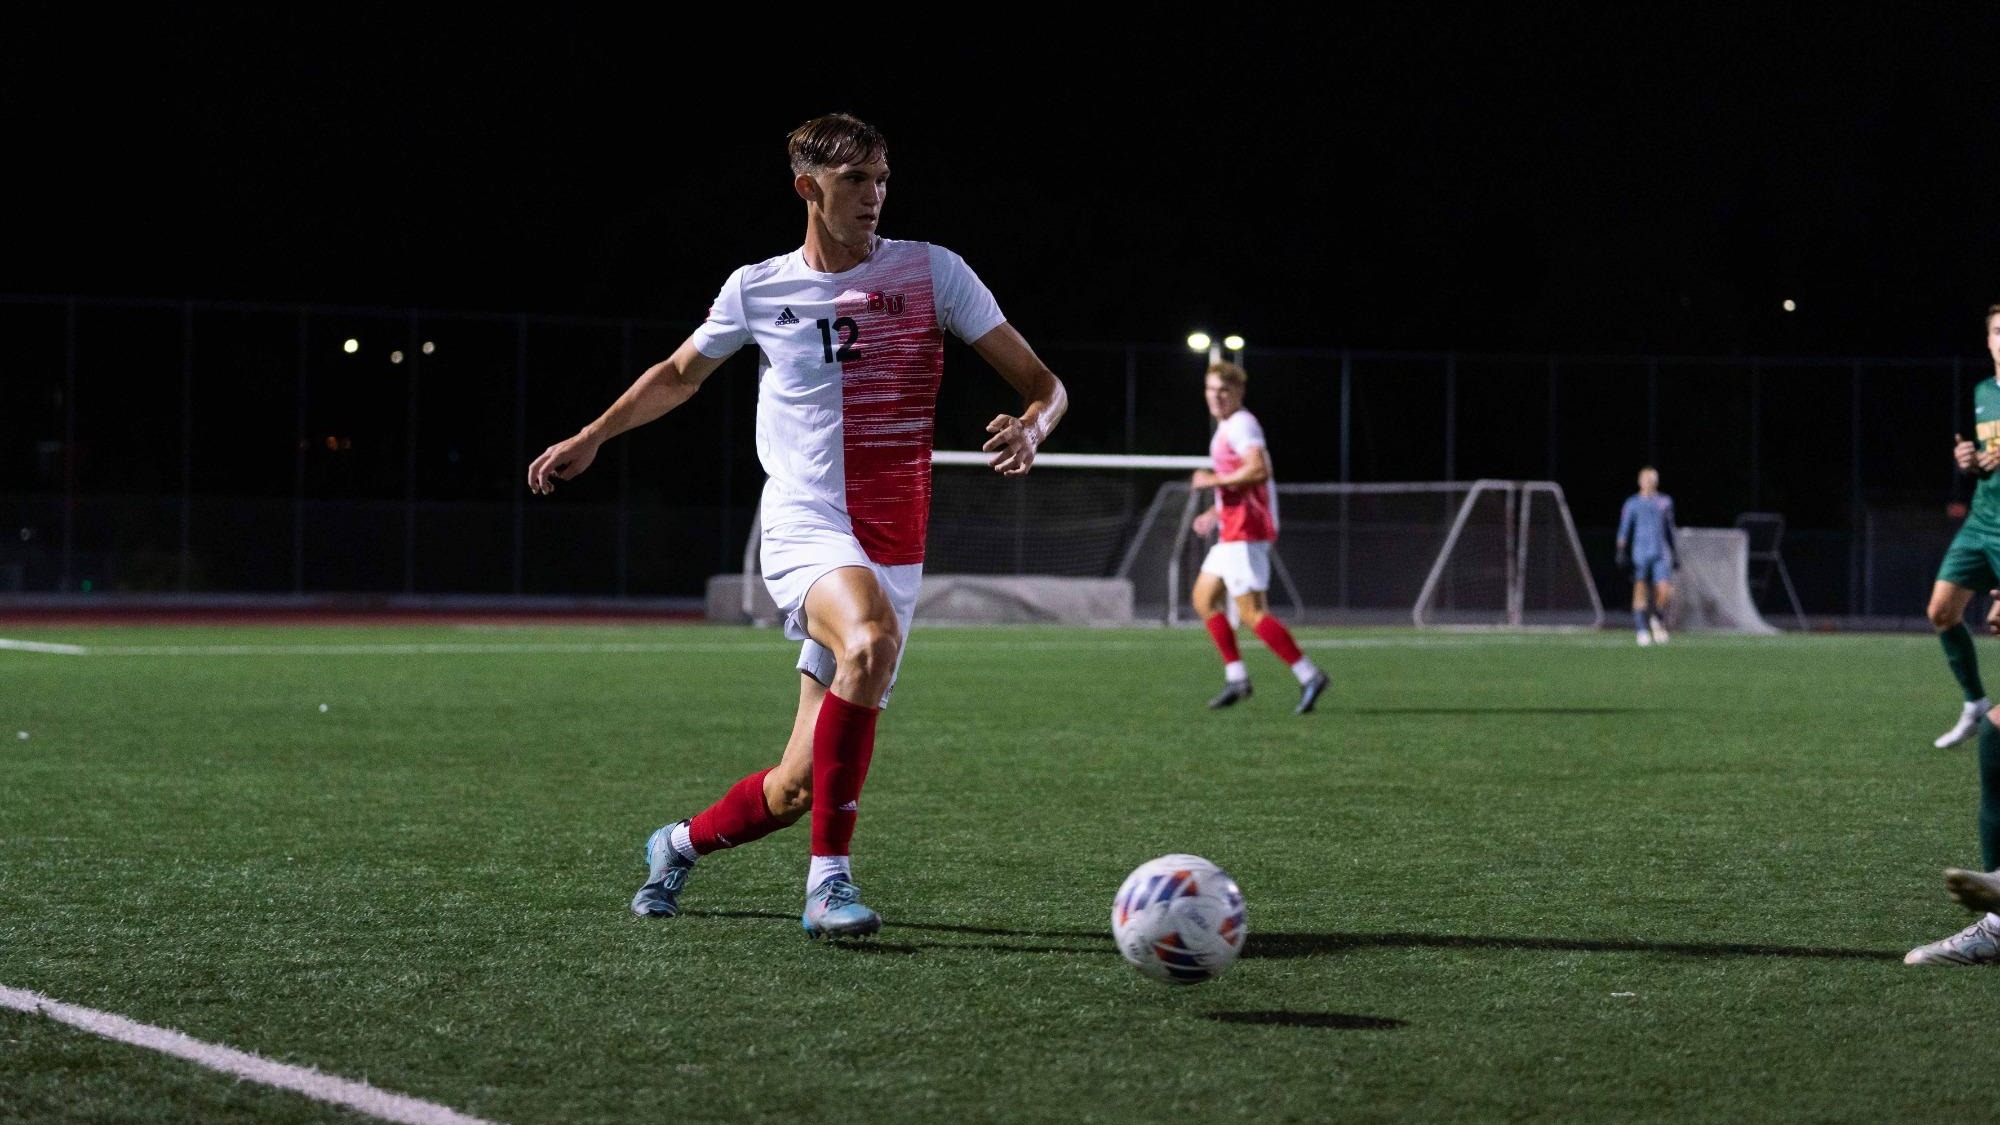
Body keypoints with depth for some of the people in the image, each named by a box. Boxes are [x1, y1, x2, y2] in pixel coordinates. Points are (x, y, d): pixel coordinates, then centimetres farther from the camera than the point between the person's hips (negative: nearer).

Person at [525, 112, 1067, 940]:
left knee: (796, 790, 1)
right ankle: (829, 878, -28)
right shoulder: (758, 288, 6)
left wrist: (1029, 426, -20)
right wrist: (591, 437, 23)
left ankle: (682, 845, 34)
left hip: (893, 552, 2)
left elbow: (1042, 384, 2)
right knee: (872, 640, -38)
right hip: (805, 527, -2)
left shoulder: (931, 272, 3)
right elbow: (679, 374, 26)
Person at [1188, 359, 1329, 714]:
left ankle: (1308, 675, -12)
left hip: (1244, 533, -11)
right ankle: (1236, 678, 13)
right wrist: (1215, 514, 22)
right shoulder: (1227, 428, 20)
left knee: (1252, 612, -12)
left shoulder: (1241, 425, -12)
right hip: (1233, 531, 11)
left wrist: (1213, 480, -18)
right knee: (1204, 599, 14)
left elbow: (1259, 470, -26)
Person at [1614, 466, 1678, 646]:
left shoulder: (1665, 502, 13)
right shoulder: (1632, 503, 4)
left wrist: (1673, 552, 19)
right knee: (1641, 592, -2)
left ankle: (1658, 619, 17)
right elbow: (1624, 530, 2)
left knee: (1664, 590, -10)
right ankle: (1641, 630, 6)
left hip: (1662, 553, 2)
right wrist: (1622, 553, -6)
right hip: (1640, 553, -2)